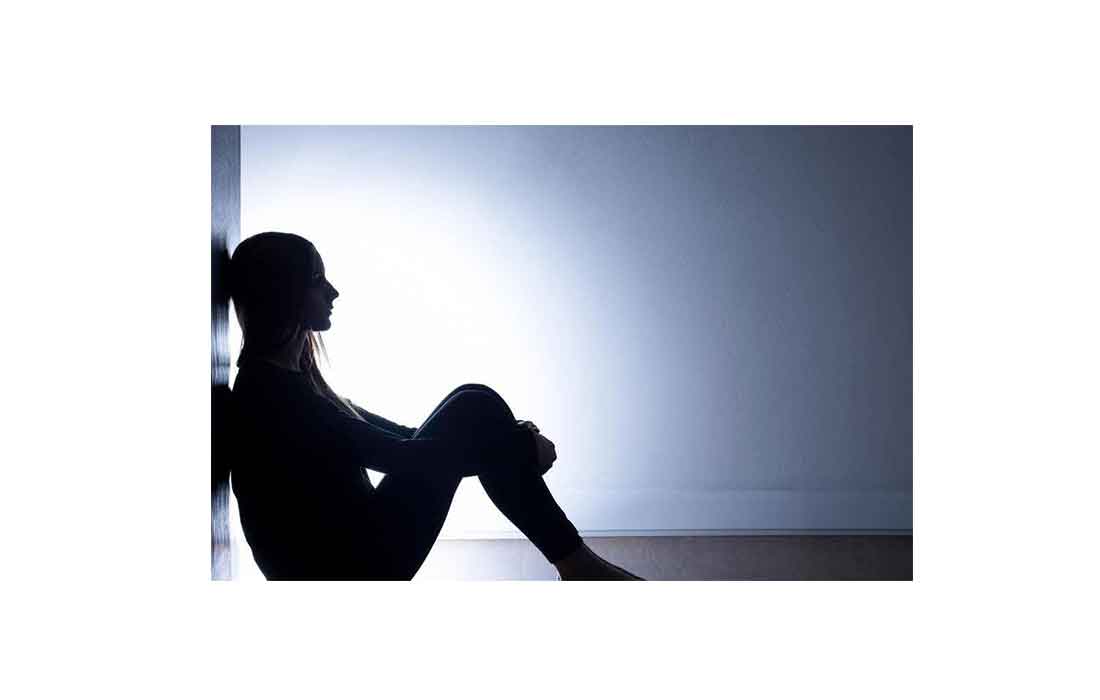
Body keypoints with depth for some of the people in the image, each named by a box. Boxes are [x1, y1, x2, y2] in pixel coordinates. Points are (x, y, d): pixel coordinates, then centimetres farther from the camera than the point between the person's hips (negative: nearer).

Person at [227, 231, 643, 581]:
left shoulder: (286, 380, 14)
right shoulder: (268, 390, -18)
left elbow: (392, 436, 15)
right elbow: (393, 454, -21)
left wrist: (502, 437, 6)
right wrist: (521, 450, -14)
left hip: (351, 558, 10)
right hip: (347, 568, -10)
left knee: (474, 412, 5)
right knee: (474, 409, -11)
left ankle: (574, 560, 2)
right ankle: (576, 563, -4)